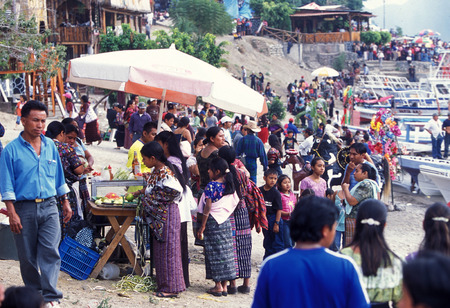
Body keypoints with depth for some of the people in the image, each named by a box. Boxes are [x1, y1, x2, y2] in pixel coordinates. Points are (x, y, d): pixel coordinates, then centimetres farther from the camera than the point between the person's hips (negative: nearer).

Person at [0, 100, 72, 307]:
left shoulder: (50, 146, 9)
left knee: (50, 251, -9)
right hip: (24, 208, -2)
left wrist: (65, 203, 17)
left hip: (49, 206, 2)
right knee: (27, 256, 6)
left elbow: (59, 177, 18)